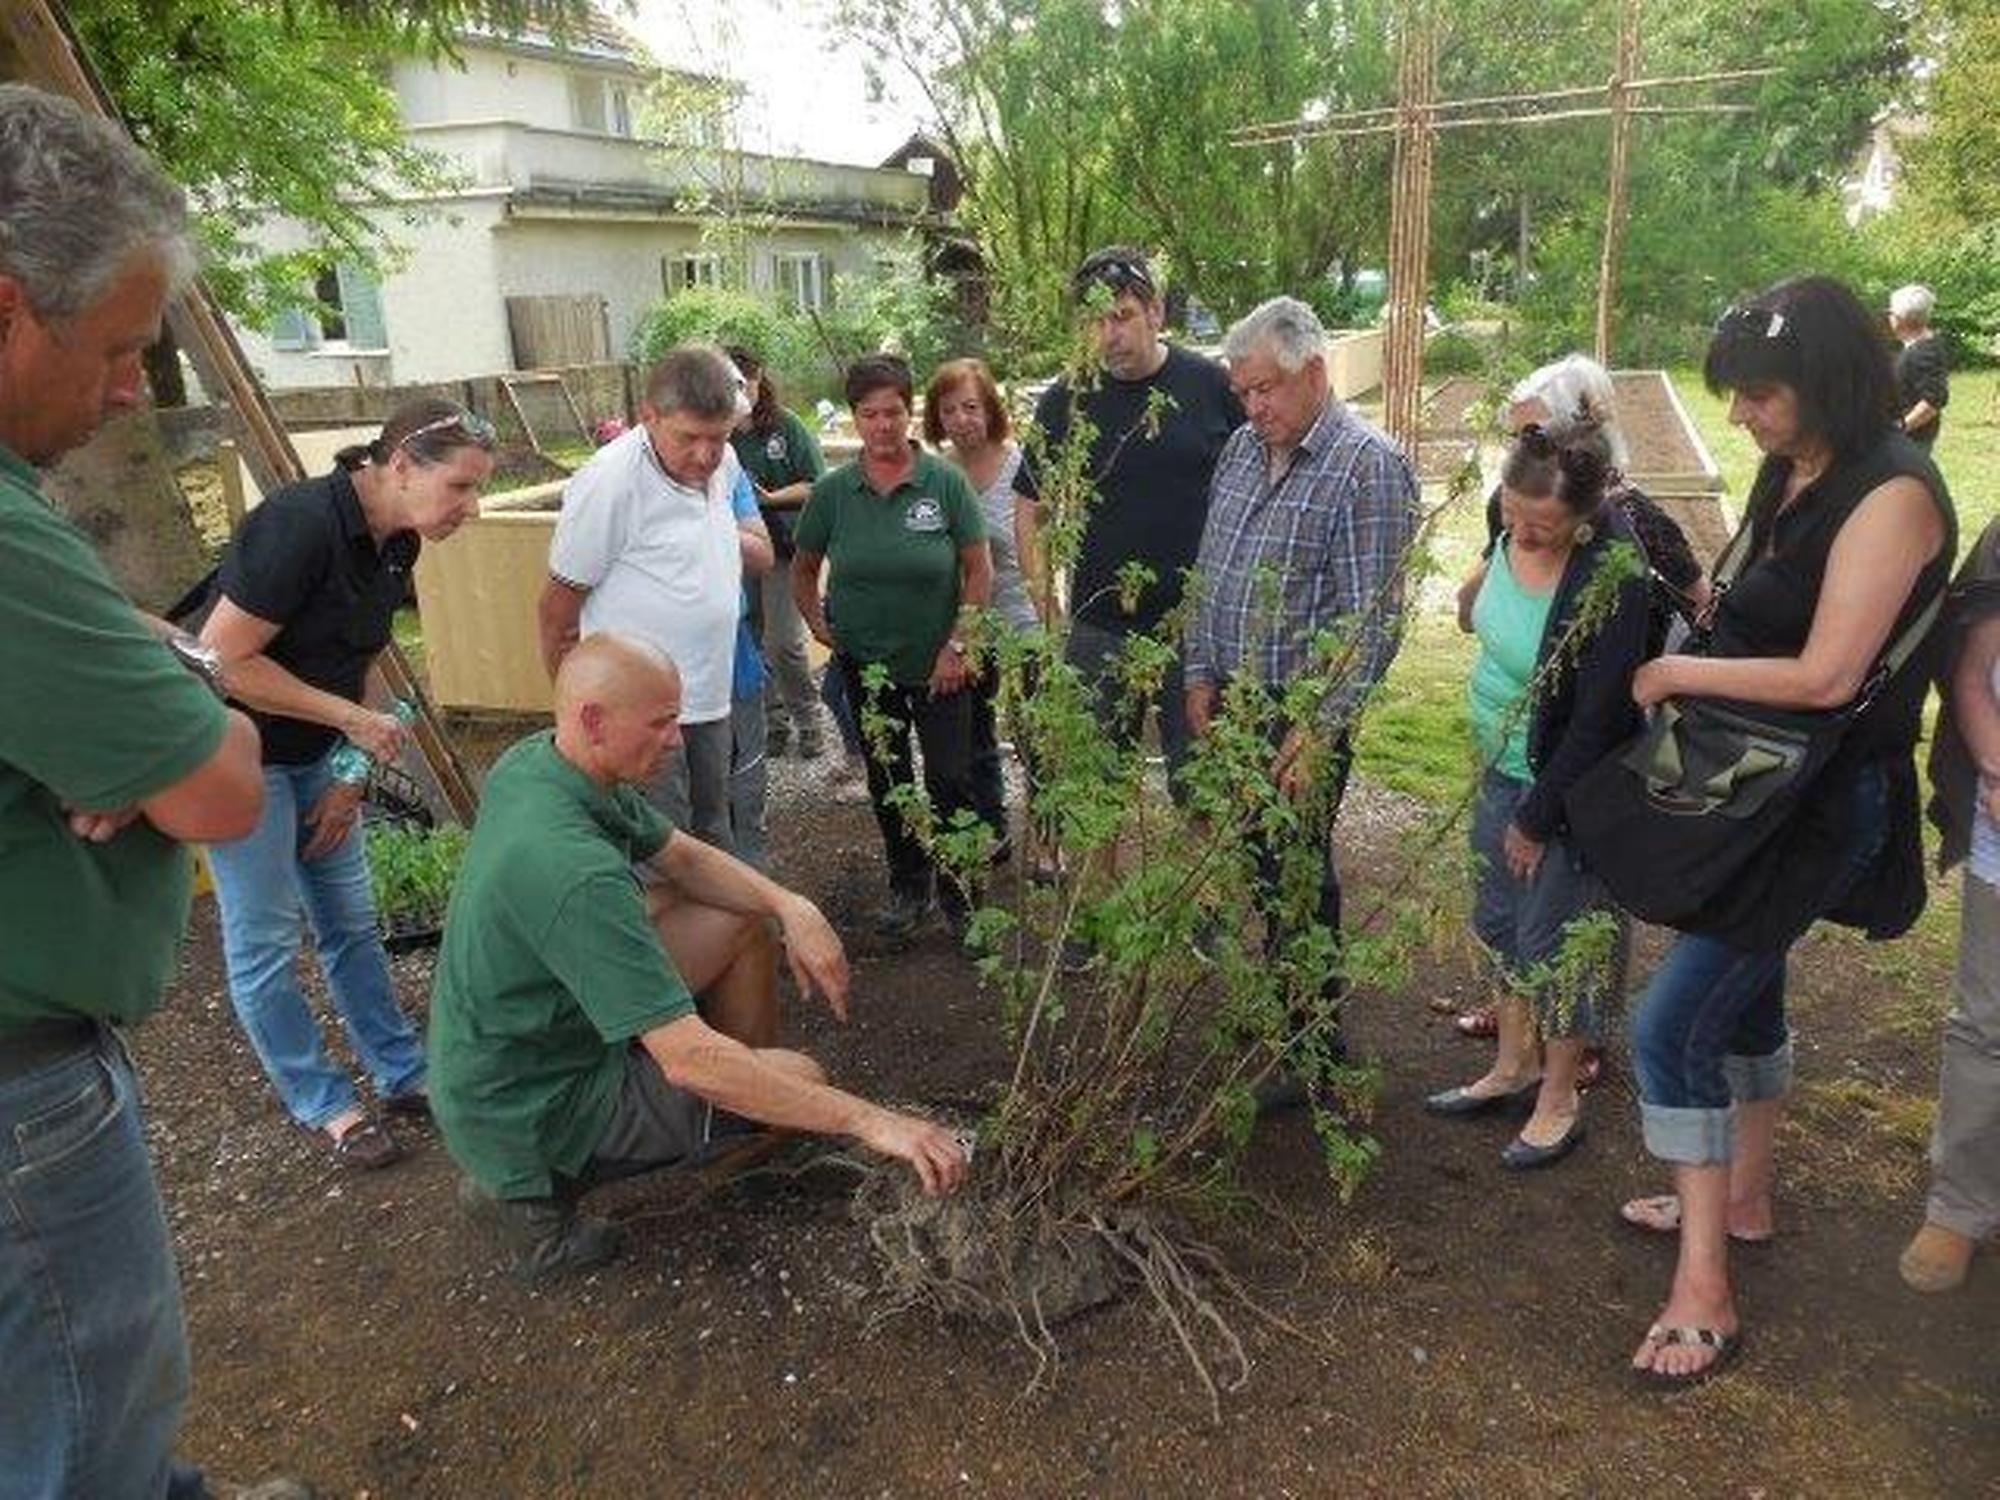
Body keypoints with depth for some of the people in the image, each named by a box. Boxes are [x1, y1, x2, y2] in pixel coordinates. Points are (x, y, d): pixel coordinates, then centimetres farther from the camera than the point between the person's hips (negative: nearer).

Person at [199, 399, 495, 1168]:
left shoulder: (395, 544, -1)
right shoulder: (299, 525, -26)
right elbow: (224, 661, -26)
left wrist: (353, 772, 5)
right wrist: (353, 718, -22)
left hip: (314, 755, 8)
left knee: (352, 920, 12)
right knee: (265, 938, 3)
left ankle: (404, 1075, 23)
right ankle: (322, 1106, 16)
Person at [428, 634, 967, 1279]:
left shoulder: (533, 762, -6)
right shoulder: (573, 869, -36)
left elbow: (681, 856, 6)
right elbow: (690, 1059, -37)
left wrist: (793, 908, -10)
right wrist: (869, 1121, -33)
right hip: (526, 1112, -8)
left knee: (744, 921, 7)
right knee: (801, 1079, -5)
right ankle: (537, 1188, 3)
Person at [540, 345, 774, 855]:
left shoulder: (724, 464, 3)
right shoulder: (610, 480, -19)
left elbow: (762, 555, 14)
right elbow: (560, 602, -11)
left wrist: (720, 532, -8)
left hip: (711, 698, 7)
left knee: (713, 840, 21)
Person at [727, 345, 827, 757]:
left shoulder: (787, 428, -4)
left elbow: (815, 487, -4)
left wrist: (772, 498, -16)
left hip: (783, 547, -3)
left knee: (783, 643, -7)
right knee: (752, 643, 10)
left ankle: (807, 719, 14)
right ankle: (774, 720, 26)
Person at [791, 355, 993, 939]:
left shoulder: (945, 482, -9)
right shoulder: (834, 490, -3)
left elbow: (979, 569, -7)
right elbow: (803, 568, 10)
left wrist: (958, 645, -11)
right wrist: (818, 624, 0)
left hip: (938, 664, -2)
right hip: (865, 662, 3)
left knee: (950, 780, -3)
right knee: (887, 779, 14)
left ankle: (960, 892, 16)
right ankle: (908, 887, 31)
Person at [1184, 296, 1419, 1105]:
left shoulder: (1368, 467, -13)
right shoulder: (1242, 447, 10)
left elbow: (1370, 618, -18)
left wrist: (1319, 729, -21)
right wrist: (1201, 674, 9)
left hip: (1303, 712, -7)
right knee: (1258, 862, 14)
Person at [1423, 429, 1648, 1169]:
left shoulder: (1613, 576, -29)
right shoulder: (1511, 529, -8)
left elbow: (1599, 718, -23)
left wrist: (1538, 817, -15)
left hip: (1564, 783, -7)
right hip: (1502, 766, 8)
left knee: (1552, 940, 7)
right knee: (1500, 921, 19)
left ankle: (1559, 1099, 28)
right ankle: (1513, 1065, 40)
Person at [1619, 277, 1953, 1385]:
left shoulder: (1891, 495, -21)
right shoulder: (1790, 473, 5)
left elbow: (1825, 677, -25)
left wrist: (1678, 672, -15)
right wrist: (1703, 621, -5)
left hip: (1823, 806, -9)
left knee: (1672, 1024, -9)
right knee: (1743, 993, 22)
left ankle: (1704, 1291, 4)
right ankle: (1741, 1198, 43)